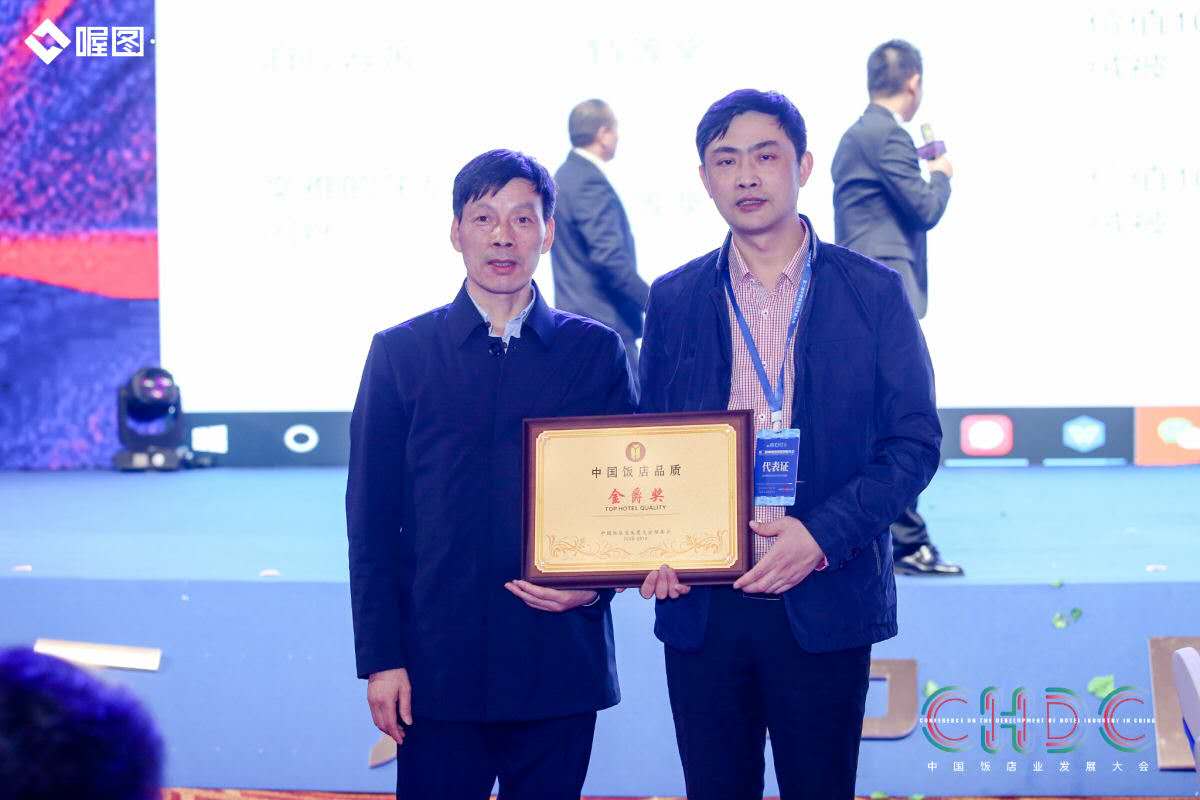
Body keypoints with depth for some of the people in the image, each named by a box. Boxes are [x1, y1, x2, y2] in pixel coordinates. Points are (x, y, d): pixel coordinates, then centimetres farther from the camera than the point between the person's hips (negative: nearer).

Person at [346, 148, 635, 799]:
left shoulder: (595, 351, 7)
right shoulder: (401, 353, 4)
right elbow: (371, 515, 3)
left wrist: (597, 583, -10)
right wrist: (380, 658, -3)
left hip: (561, 664, 1)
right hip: (439, 665, -1)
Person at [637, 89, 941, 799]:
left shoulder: (873, 293, 1)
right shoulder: (674, 301, 8)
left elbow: (915, 442, -2)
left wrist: (821, 535, -15)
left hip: (824, 602, -2)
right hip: (700, 601, 2)